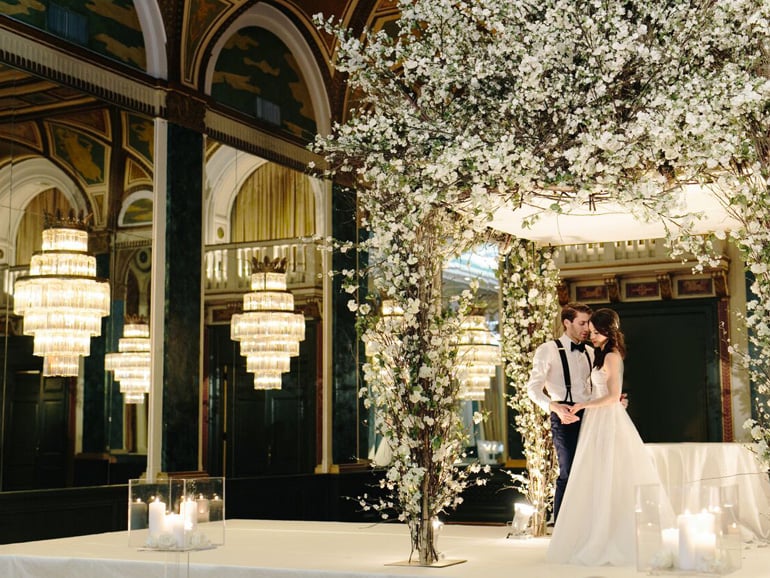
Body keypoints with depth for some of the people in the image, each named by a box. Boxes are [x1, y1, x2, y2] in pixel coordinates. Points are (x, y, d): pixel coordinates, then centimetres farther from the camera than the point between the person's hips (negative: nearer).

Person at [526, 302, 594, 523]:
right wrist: (555, 407, -24)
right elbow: (533, 388, -8)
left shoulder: (589, 353, 17)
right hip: (565, 418, -6)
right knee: (568, 474, -8)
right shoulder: (548, 350, -1)